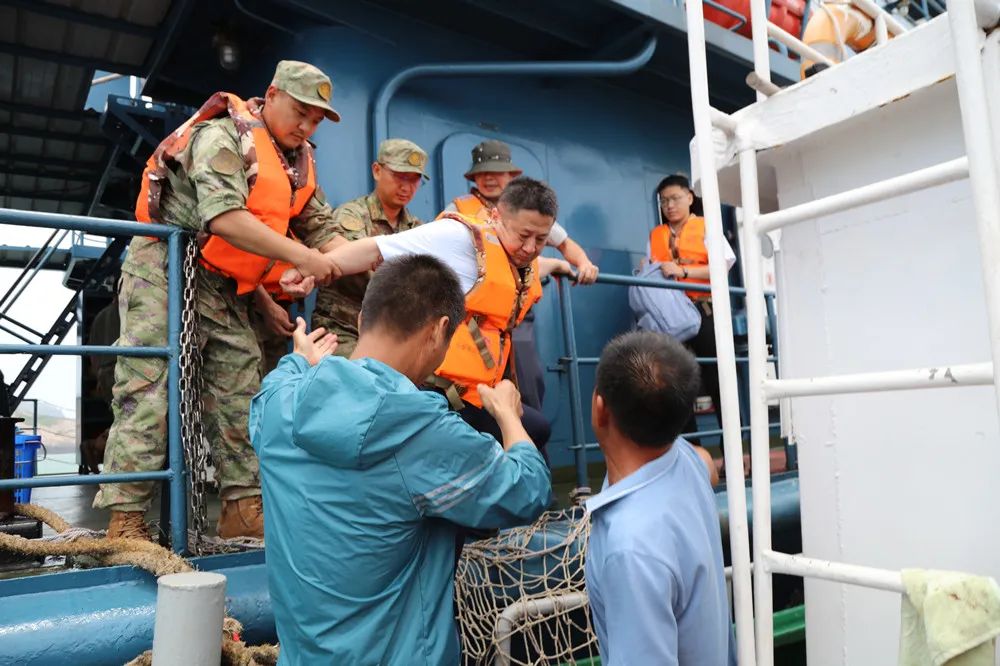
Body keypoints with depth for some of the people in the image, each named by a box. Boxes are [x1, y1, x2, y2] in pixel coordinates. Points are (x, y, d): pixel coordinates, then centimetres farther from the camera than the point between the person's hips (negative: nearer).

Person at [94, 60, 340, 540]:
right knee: (148, 396, -8)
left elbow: (322, 225, 11)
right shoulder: (224, 137, -14)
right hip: (167, 274, -8)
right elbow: (223, 217, -29)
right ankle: (125, 521, -2)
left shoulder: (298, 159, 12)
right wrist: (298, 256, -29)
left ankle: (243, 509, 11)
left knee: (240, 396, 5)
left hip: (225, 289, 8)